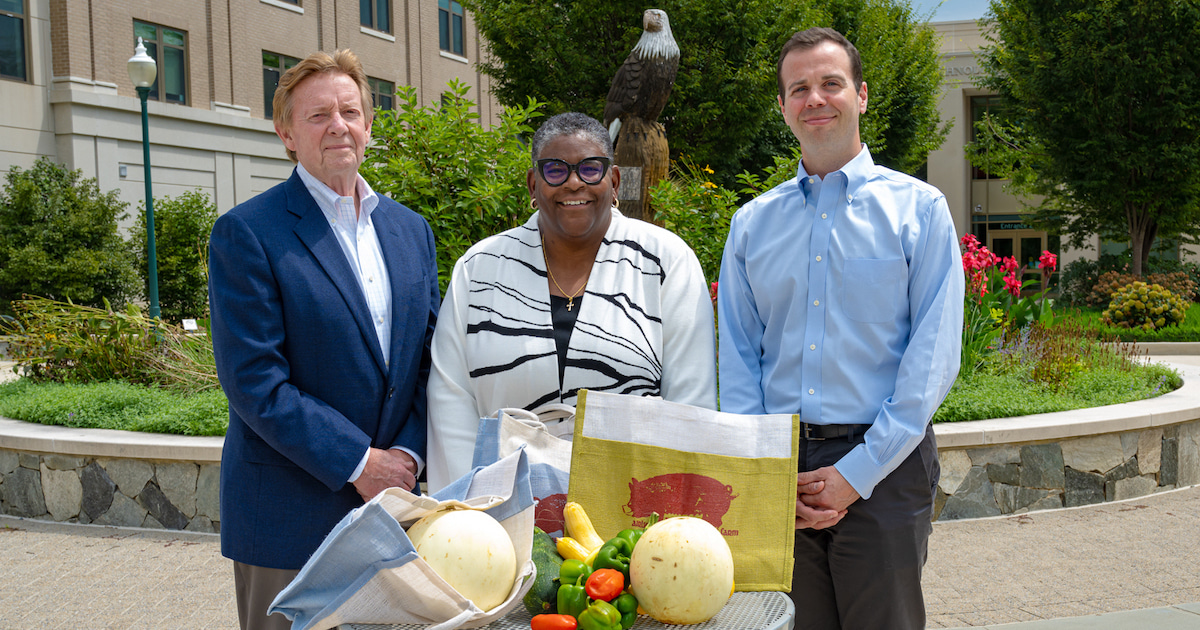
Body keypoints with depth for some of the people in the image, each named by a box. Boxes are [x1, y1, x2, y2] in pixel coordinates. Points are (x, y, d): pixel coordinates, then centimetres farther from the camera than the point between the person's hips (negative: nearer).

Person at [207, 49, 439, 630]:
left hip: (388, 497, 5)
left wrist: (409, 453, -6)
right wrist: (357, 461, -16)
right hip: (288, 515, -5)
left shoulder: (411, 230, 9)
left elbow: (428, 357, 9)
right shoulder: (245, 233, -9)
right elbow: (254, 381, -15)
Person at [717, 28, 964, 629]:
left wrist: (858, 472, -11)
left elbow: (933, 358, -5)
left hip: (883, 466, -2)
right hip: (775, 466, 3)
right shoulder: (751, 223, 11)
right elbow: (737, 360, 8)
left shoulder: (919, 208, 2)